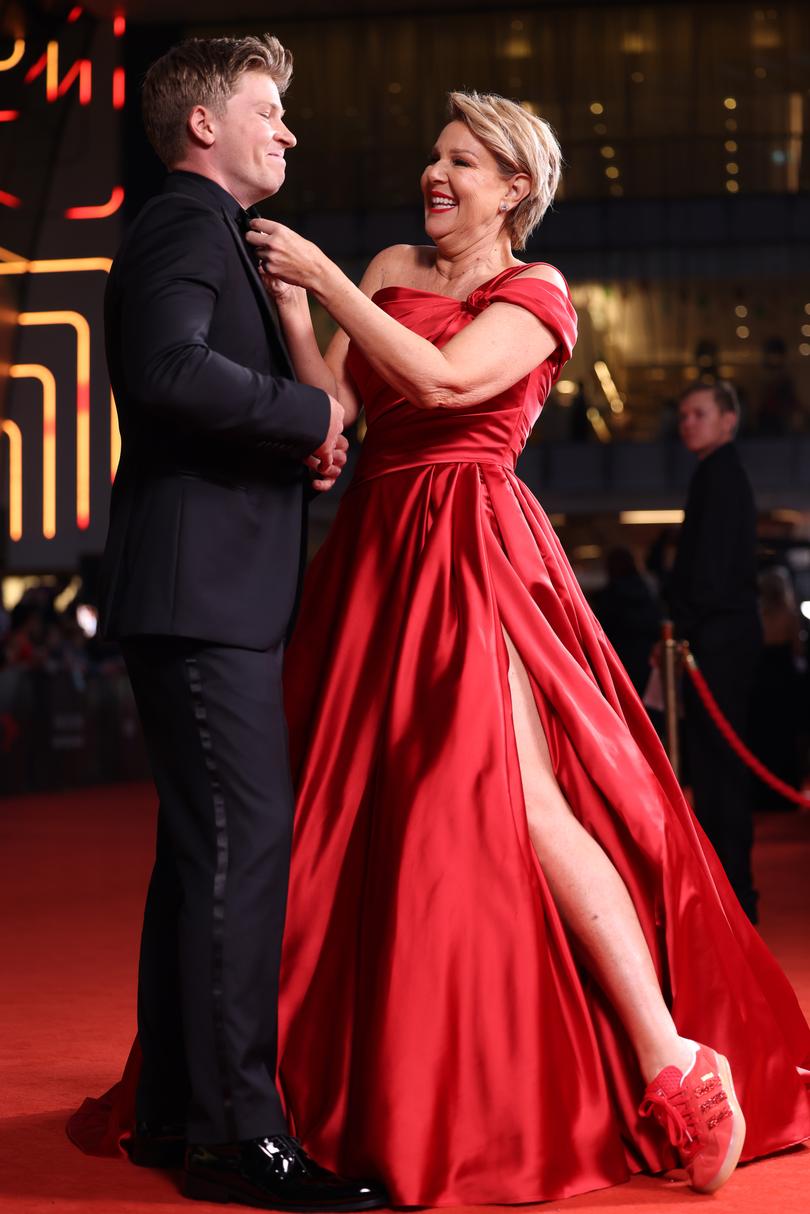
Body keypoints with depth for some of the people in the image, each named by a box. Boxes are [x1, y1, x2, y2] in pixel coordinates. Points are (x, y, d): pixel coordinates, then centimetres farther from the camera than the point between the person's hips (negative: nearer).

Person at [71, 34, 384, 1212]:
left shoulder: (207, 233, 25)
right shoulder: (187, 220, -7)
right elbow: (171, 368, -25)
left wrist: (299, 447, 9)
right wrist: (313, 414, -15)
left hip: (217, 589, 11)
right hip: (202, 586, -11)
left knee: (204, 843, 12)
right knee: (244, 836, -13)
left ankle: (176, 1111, 19)